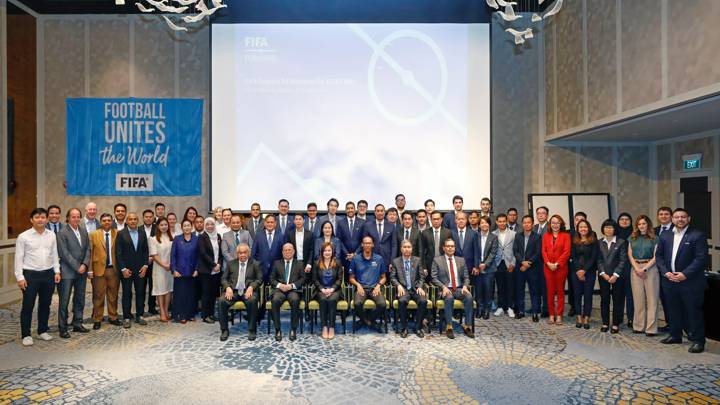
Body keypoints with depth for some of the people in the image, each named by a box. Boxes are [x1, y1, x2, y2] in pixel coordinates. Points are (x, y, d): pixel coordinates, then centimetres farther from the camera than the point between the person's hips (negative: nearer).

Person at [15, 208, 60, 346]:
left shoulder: (51, 235, 5)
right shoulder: (23, 236, -4)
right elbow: (19, 258, -4)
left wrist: (57, 271, 5)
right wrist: (20, 277, -8)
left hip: (48, 274, 3)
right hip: (30, 274, -3)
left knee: (45, 304, 12)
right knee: (28, 305, 3)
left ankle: (42, 331, 26)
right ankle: (26, 335, 15)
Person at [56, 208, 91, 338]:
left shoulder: (84, 232, 10)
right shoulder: (62, 233, -8)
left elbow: (88, 249, 8)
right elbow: (64, 253, -12)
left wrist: (84, 264, -6)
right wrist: (77, 267, -13)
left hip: (82, 271, 6)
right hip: (67, 272, -6)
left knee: (80, 299, 12)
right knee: (64, 301, 1)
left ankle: (77, 324, 22)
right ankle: (63, 328, 9)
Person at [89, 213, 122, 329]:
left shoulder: (118, 234, 4)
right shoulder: (94, 235, 2)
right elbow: (90, 253, 0)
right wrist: (90, 270, -5)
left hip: (114, 269, 1)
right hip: (99, 269, -1)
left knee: (113, 295, 10)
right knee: (98, 296, 5)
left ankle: (113, 317, 23)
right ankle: (97, 320, 16)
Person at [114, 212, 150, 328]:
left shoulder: (142, 234, 8)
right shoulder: (121, 234, -3)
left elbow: (146, 251, 9)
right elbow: (118, 253, -6)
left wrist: (145, 266, -2)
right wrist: (123, 269, -11)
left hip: (141, 270, 3)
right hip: (126, 270, -3)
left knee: (140, 293, 7)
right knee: (127, 294, 5)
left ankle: (139, 316, 17)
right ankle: (126, 318, 14)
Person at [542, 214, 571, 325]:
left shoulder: (565, 235, 2)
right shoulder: (546, 235, 11)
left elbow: (566, 252, -6)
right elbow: (543, 251, 5)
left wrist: (557, 264, -13)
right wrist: (548, 263, -9)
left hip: (561, 267, -2)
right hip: (548, 267, 2)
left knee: (560, 291, 4)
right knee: (550, 291, 4)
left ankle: (559, 315, 10)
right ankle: (551, 315, 11)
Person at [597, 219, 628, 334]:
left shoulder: (621, 242, -1)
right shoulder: (599, 243, 7)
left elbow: (623, 260, -6)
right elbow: (598, 260, 4)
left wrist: (615, 275, -12)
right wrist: (603, 273, -7)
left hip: (617, 276, -2)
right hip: (603, 275, 2)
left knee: (617, 300, 3)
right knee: (604, 299, 6)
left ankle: (616, 324, 12)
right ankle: (605, 323, 15)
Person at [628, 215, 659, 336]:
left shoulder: (654, 239, 3)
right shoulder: (633, 238, 13)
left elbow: (655, 257, -4)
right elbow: (630, 255, 8)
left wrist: (644, 268, -12)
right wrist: (637, 268, -5)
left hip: (650, 268, -3)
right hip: (635, 268, 3)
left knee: (651, 299, -2)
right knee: (638, 299, 5)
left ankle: (651, 328, 3)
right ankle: (639, 326, 11)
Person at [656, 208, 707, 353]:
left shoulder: (697, 235, -6)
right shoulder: (665, 236, 9)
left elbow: (701, 258, -12)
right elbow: (659, 256, 9)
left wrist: (685, 274, -17)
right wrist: (665, 272, -5)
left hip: (690, 282, -5)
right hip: (670, 281, 5)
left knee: (694, 312, 2)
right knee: (674, 310, 15)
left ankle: (698, 340, 12)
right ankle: (675, 335, 29)